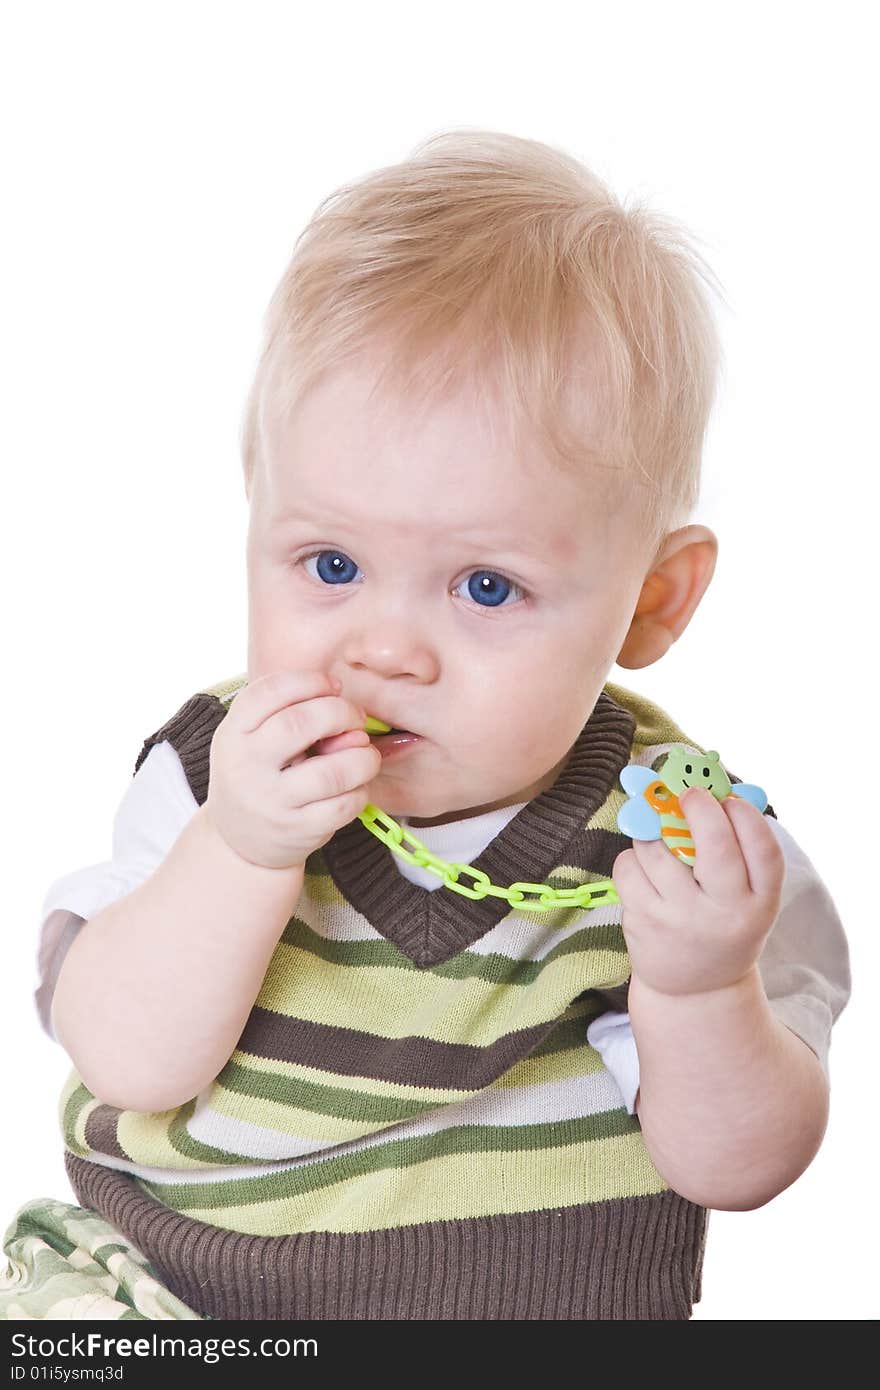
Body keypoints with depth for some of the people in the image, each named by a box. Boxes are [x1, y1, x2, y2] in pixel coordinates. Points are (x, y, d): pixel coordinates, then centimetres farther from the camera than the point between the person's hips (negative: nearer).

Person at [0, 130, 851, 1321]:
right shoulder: (219, 774, -6)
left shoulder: (677, 835, -12)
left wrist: (701, 992, -27)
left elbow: (733, 1168, -9)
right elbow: (126, 1062, -12)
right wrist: (237, 855, -25)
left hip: (523, 1298, -1)